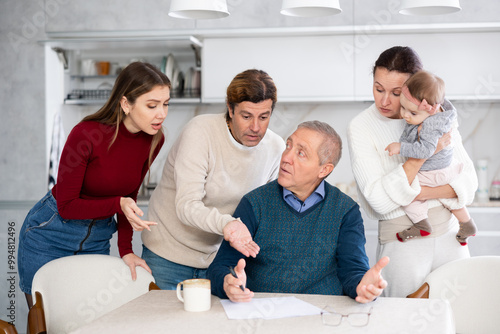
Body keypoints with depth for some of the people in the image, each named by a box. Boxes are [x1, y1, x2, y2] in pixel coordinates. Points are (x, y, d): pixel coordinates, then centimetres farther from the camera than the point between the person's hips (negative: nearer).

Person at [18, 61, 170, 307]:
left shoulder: (154, 140, -9)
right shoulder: (86, 134, -25)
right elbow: (66, 206, -19)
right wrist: (118, 204, -32)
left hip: (97, 240, 5)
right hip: (49, 235, -4)